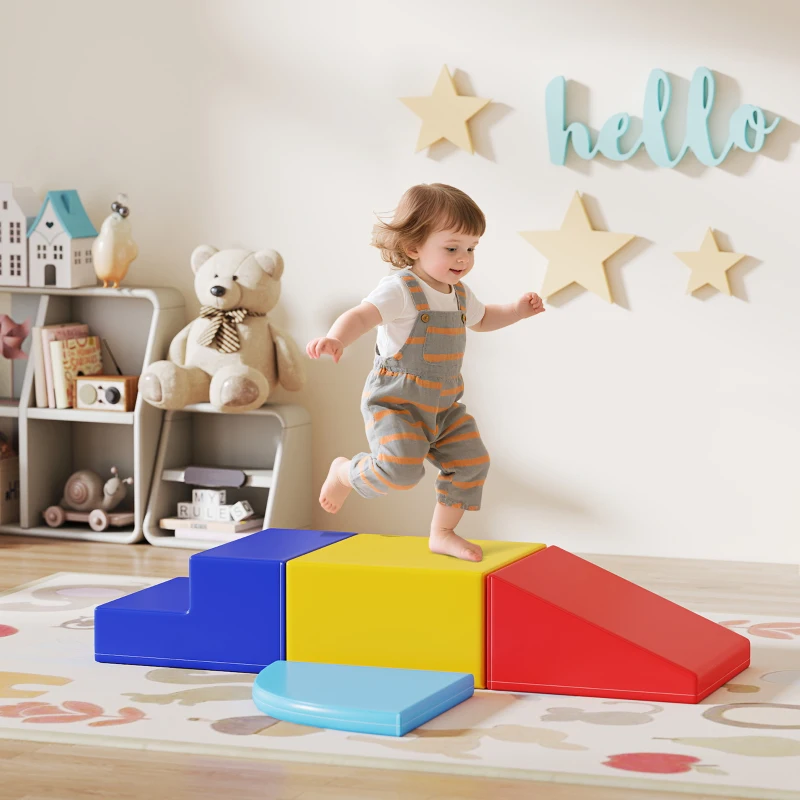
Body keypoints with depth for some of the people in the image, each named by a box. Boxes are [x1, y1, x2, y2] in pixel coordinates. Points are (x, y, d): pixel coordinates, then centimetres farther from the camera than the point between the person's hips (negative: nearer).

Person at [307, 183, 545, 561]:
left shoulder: (459, 293, 8)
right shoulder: (401, 289, -19)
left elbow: (480, 319, 31)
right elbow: (361, 315, -35)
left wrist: (516, 310, 14)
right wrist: (335, 339, -56)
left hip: (444, 406, 8)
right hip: (395, 402, -8)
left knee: (471, 462, 5)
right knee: (402, 469, -24)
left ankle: (443, 533, 23)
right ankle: (345, 472, 8)